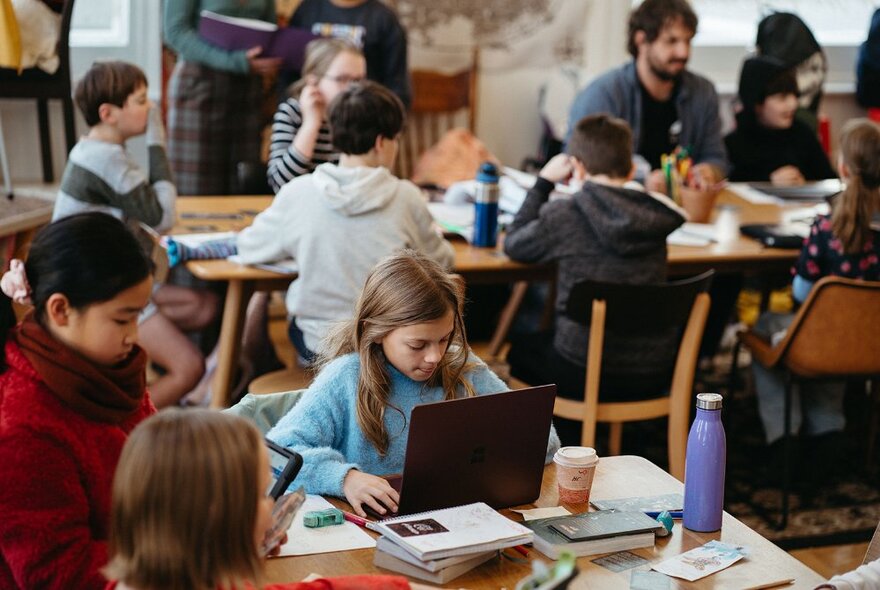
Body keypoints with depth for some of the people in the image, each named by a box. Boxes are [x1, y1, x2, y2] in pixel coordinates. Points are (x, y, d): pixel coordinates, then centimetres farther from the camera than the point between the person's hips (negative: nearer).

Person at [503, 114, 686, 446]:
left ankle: (569, 451, 35)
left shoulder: (564, 216, -15)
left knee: (518, 350, 28)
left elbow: (512, 245, 3)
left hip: (585, 374, -5)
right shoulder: (653, 216, -2)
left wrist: (544, 182, 9)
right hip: (652, 375, 5)